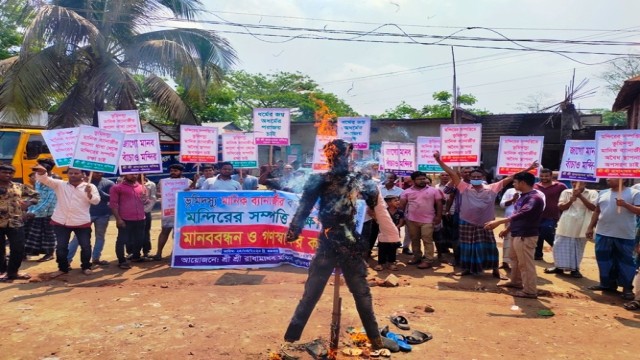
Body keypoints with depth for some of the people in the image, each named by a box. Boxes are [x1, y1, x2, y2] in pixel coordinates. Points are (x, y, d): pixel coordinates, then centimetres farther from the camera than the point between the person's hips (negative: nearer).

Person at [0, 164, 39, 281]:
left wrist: (26, 202, 1)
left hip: (16, 223, 2)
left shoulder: (19, 187, 6)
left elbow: (35, 195, 16)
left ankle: (12, 272, 18)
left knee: (19, 249, 2)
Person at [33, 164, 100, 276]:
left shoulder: (90, 186, 1)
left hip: (82, 223, -1)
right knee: (61, 247, 10)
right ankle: (63, 268, 27)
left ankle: (86, 267, 24)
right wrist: (41, 172, -30)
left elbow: (96, 201, -7)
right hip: (61, 222, 1)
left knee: (86, 246, 6)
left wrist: (89, 193, -28)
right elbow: (44, 179, -7)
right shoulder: (60, 184, 5)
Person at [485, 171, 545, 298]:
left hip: (526, 236, -11)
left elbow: (521, 214, -34)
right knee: (515, 259, 23)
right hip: (517, 234, 11)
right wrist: (507, 229, 26)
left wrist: (498, 222, -41)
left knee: (525, 263, -2)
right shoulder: (523, 196, 12)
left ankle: (530, 291, 9)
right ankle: (516, 282, 39)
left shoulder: (534, 198, -21)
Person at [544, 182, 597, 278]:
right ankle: (559, 267, 18)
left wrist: (580, 196, -17)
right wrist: (571, 200, -17)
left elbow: (593, 207, -12)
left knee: (578, 248, 7)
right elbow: (560, 207, 0)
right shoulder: (566, 192, 7)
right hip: (566, 225, 2)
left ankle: (575, 269, 18)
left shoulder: (592, 193, 1)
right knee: (560, 246, 6)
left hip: (581, 226, -2)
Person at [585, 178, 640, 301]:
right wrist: (590, 227, 14)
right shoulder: (603, 193, 12)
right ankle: (607, 284, 22)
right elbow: (596, 211, 16)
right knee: (604, 259, 9)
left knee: (625, 261, 2)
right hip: (603, 234, 5)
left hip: (625, 236, -5)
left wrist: (625, 205, -21)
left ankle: (627, 288, 13)